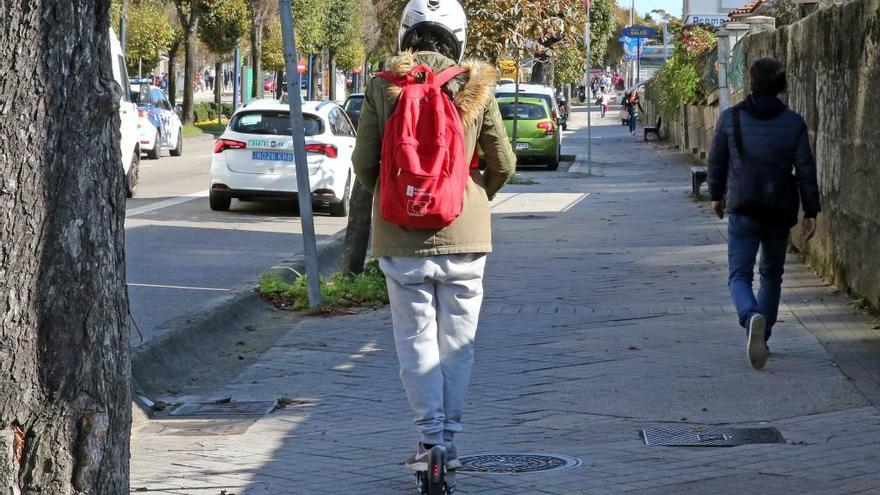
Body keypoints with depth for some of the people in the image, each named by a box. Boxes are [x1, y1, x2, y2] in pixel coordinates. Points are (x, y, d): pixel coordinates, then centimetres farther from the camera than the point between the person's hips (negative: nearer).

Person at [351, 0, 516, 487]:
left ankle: (431, 437, -2)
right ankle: (449, 439, 13)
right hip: (463, 234, 1)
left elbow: (364, 162, -3)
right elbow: (504, 163, 4)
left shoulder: (382, 87, -5)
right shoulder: (476, 87, -2)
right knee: (457, 340, 11)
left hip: (402, 239, -1)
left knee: (416, 338, 6)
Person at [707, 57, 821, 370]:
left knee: (740, 276, -2)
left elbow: (716, 161, 6)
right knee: (772, 275, 19)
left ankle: (752, 318, -33)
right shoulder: (794, 123, -2)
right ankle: (761, 338, 22)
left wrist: (716, 195, 23)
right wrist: (811, 212, 2)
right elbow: (806, 170, -4)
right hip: (780, 211, 2)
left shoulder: (731, 118, -2)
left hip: (743, 211, -2)